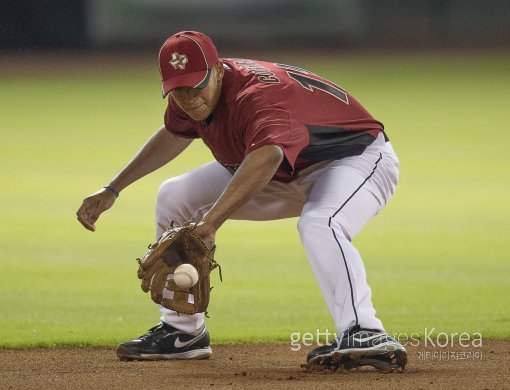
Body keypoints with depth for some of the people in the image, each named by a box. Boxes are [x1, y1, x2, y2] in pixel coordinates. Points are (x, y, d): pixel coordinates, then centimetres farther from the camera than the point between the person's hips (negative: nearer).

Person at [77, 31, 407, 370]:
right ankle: (182, 333, 10)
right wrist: (112, 190, 14)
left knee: (318, 223, -43)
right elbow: (174, 135, 16)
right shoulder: (190, 99, -9)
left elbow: (267, 155, -59)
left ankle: (366, 335, -52)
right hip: (290, 176, 9)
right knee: (174, 197, 4)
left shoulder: (255, 95, -37)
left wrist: (210, 222, -70)